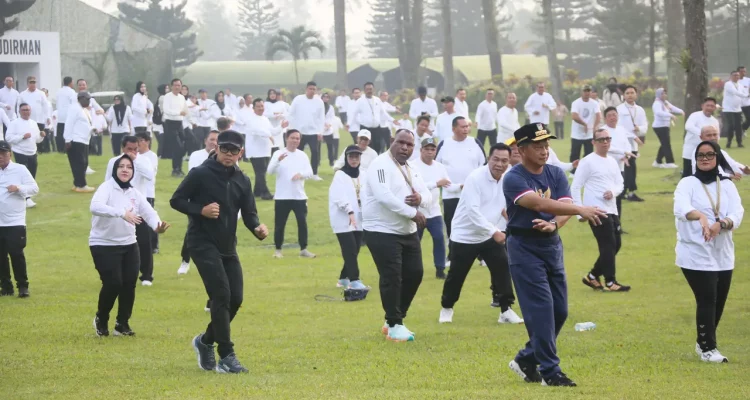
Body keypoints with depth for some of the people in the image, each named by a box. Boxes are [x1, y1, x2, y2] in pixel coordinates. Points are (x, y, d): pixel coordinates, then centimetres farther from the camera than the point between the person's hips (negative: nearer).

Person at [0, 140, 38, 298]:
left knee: (16, 254, -7)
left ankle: (23, 286, 2)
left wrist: (18, 188, -19)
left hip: (15, 221, -3)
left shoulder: (20, 169, -2)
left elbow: (34, 188, -4)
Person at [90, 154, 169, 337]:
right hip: (104, 245, -6)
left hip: (129, 245, 6)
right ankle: (101, 320, 13)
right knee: (113, 284, -13)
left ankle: (122, 324, 16)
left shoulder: (135, 194, 7)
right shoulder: (107, 188, -13)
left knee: (129, 284, -1)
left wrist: (157, 226, -26)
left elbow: (149, 212, -2)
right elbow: (95, 206, -33)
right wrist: (122, 213, -45)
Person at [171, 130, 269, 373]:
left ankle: (206, 341, 27)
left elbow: (248, 214, 6)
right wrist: (201, 210, -20)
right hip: (203, 243, -7)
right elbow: (176, 200, -5)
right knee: (221, 295, -16)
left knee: (235, 299, 5)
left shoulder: (242, 181, 9)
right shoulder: (200, 174, -8)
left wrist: (257, 229, -16)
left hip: (228, 246, 7)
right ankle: (226, 356, -13)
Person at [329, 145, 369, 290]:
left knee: (354, 250, 9)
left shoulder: (362, 176, 15)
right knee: (350, 250, -12)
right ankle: (354, 280, -14)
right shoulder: (340, 175, -6)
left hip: (359, 220, 7)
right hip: (343, 220, -7)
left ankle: (343, 279, 21)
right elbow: (339, 196, -20)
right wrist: (350, 211, -33)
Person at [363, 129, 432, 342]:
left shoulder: (411, 169, 13)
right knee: (392, 278, -10)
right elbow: (384, 196, -28)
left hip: (408, 232, 9)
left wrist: (420, 198, -13)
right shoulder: (381, 165, -15)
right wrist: (412, 213, -25)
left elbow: (428, 195, 13)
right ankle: (394, 326, 0)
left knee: (414, 274, 9)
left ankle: (394, 319, 22)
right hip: (382, 232, -9)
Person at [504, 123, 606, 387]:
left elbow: (564, 206, -7)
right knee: (541, 309, -10)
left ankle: (526, 360, 24)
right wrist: (580, 210, -41)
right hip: (525, 248, -7)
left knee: (559, 311, 8)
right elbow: (539, 203, -30)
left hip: (552, 246, 7)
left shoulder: (556, 174, 5)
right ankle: (550, 372, -6)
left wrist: (554, 225, -30)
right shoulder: (514, 179, -15)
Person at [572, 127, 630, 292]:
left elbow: (620, 184, 16)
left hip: (612, 210, 8)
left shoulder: (612, 162, 14)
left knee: (615, 245, 10)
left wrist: (613, 192, -9)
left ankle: (592, 276, 21)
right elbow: (575, 187, -9)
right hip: (597, 211, -8)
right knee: (608, 245, -10)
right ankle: (610, 282, -3)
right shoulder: (587, 162, -8)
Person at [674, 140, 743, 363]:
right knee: (707, 300, -11)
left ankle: (703, 342, 29)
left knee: (718, 302, 11)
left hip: (723, 255, 5)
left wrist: (721, 224, -30)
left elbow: (737, 214, -8)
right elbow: (681, 208, -26)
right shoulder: (687, 184, -5)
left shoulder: (727, 186, 6)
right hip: (696, 255, -5)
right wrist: (701, 216, -47)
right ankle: (707, 348, -4)